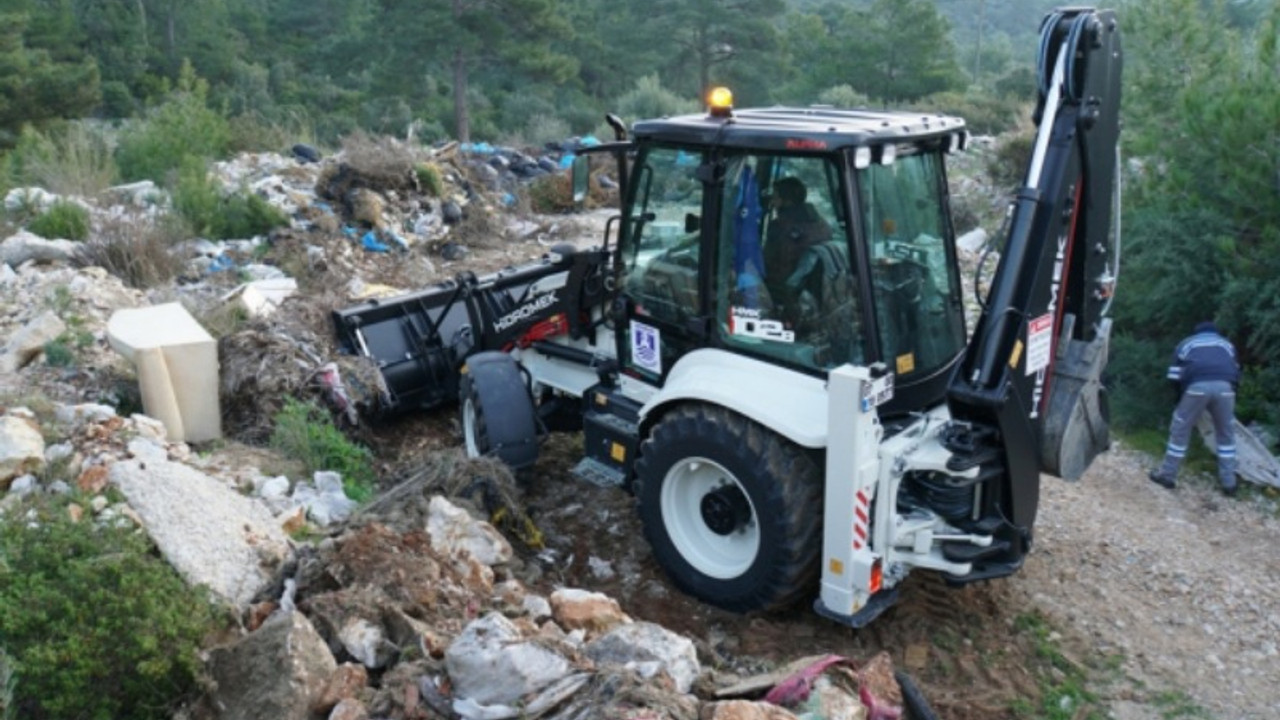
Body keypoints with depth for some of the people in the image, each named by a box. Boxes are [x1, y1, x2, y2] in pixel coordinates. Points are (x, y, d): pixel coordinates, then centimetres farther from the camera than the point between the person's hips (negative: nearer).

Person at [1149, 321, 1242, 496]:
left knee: (1180, 429, 10)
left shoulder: (1186, 343, 30)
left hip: (1198, 386, -2)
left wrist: (1180, 398, 30)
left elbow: (1176, 376, 23)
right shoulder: (1227, 344, 35)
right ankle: (1229, 482, 18)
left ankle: (1167, 474, 15)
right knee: (1226, 433, 16)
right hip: (1224, 386, 2)